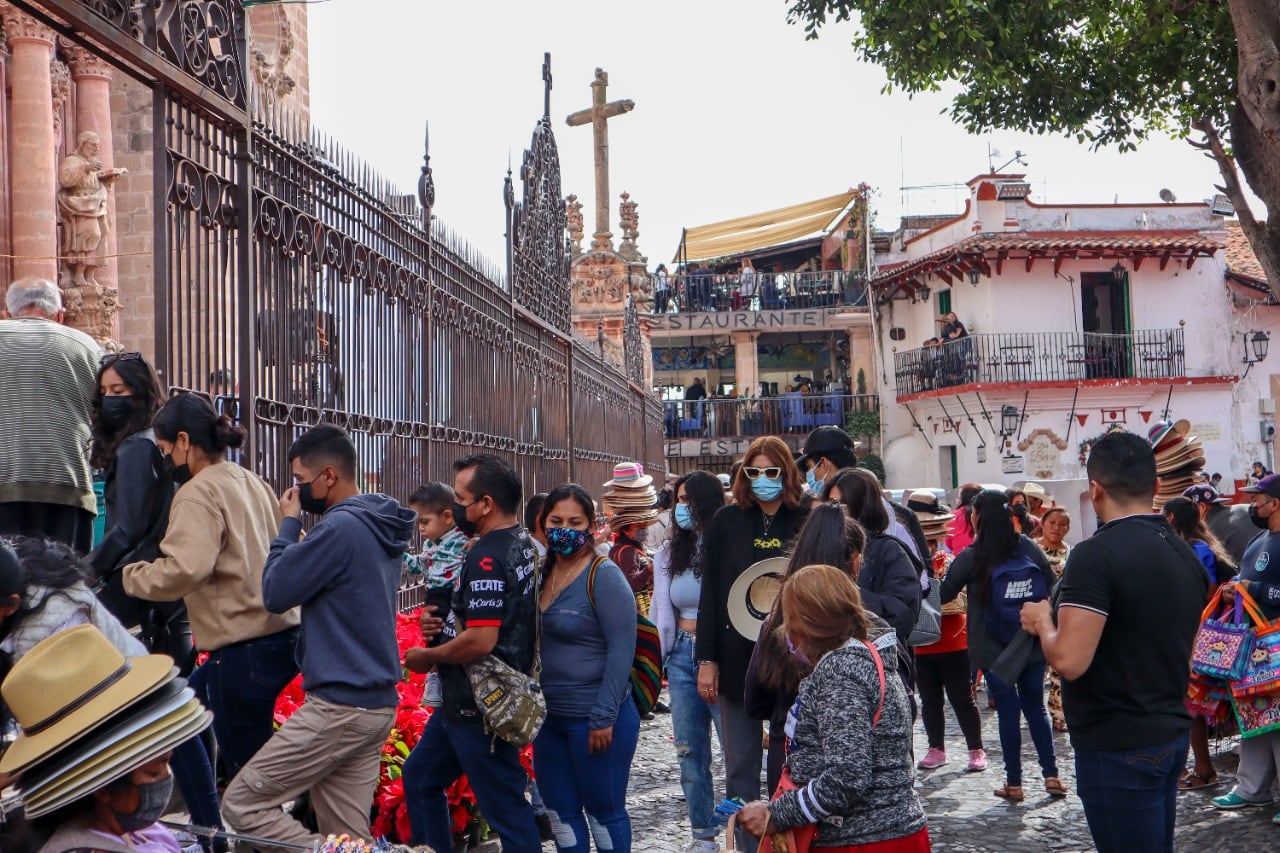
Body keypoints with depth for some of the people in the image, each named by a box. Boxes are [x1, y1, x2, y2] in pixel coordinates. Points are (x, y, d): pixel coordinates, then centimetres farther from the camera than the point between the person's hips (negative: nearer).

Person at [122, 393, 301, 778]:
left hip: (245, 651, -9)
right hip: (281, 634, 9)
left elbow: (183, 570, -25)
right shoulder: (252, 482, 13)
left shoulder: (198, 493, -13)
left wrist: (129, 575, -10)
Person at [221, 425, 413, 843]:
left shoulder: (341, 527, -17)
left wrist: (289, 523, -1)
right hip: (378, 703, 9)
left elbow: (276, 592, -11)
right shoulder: (380, 526, 13)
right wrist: (299, 525, 9)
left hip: (339, 706, -9)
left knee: (241, 804, -2)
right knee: (348, 835, 10)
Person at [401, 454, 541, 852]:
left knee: (505, 808, -3)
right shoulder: (522, 543, 8)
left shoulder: (487, 557, -23)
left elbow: (481, 640, -30)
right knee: (420, 776, 23)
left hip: (479, 707, -11)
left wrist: (427, 657, -13)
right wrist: (441, 618, 3)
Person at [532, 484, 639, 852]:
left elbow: (621, 649, -18)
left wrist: (604, 718, -20)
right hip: (549, 716, 7)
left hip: (595, 720, -7)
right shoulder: (542, 573, 7)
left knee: (604, 810, 6)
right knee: (559, 811, 15)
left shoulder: (603, 576, -14)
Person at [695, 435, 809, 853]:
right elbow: (711, 593, 4)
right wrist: (707, 659, 0)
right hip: (738, 658, 2)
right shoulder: (727, 522, 3)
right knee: (740, 770, 6)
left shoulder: (807, 521, -1)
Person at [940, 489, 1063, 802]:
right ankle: (1051, 775, 14)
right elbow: (1053, 587, 3)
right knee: (1036, 708, 15)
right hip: (1033, 648, 3)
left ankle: (1014, 784, 11)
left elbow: (943, 595, -3)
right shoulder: (1029, 548, -2)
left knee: (1008, 713, 4)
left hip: (995, 652, -3)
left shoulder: (971, 557, -12)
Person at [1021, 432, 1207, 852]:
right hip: (1172, 734, 9)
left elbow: (1070, 660, -25)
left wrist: (1042, 621, -7)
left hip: (1117, 745, -9)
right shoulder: (1185, 554, 9)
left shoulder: (1097, 554, -19)